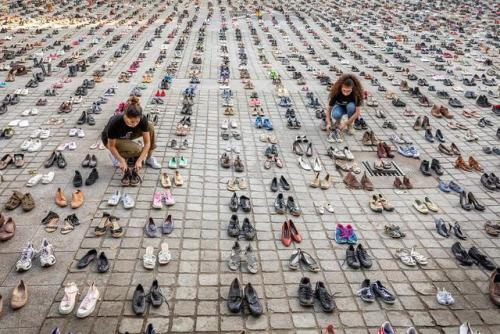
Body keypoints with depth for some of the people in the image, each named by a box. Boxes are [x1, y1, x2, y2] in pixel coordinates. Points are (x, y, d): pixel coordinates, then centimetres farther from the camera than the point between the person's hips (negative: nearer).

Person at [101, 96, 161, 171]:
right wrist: (122, 161, -33)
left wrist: (139, 160, -30)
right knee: (138, 149, -30)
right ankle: (115, 156, -2)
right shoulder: (115, 122, -38)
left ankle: (149, 158, -6)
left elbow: (147, 142, -22)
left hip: (127, 135, 4)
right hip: (109, 139, -4)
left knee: (150, 127, -21)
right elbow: (111, 146, -25)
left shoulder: (142, 119, -29)